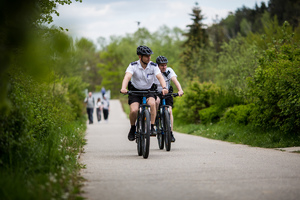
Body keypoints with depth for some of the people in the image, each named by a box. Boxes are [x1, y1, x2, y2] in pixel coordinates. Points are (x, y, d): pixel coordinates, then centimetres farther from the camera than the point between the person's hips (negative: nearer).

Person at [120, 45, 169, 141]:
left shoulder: (153, 66, -13)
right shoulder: (133, 66, -18)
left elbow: (160, 77, -27)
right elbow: (127, 77, -33)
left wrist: (164, 88, -48)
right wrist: (123, 88, -53)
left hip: (149, 90, 1)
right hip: (135, 91, -1)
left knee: (152, 103, -32)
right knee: (134, 110, -23)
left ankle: (152, 127, -22)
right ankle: (132, 128, 6)